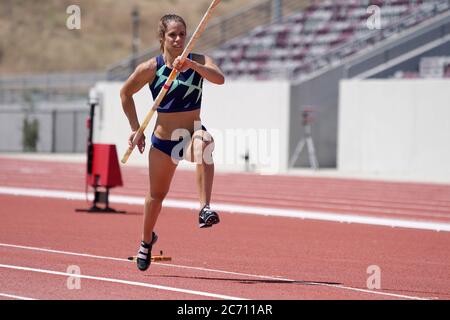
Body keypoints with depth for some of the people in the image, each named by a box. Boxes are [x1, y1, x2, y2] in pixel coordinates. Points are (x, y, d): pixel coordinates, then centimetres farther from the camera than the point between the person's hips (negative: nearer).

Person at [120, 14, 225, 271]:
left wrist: (192, 65, -42)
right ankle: (147, 240, 43)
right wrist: (135, 128, 4)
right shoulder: (151, 68, -8)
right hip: (163, 139, 1)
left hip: (193, 133, -1)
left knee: (203, 144, -39)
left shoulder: (198, 61, -8)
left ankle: (205, 209, -47)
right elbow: (126, 93, 7)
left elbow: (220, 78, -29)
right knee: (157, 195, 14)